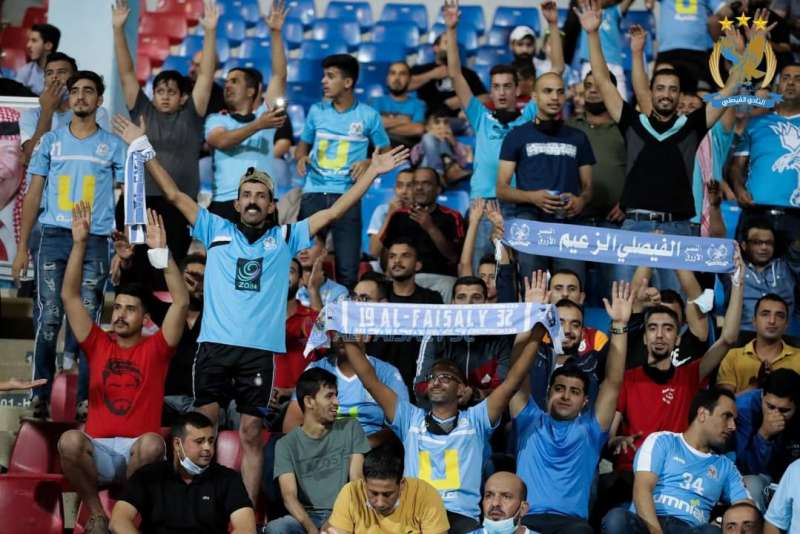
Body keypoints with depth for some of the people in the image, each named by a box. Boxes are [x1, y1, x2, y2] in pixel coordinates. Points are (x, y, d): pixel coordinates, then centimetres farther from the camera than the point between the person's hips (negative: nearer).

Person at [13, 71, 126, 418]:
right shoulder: (51, 141, 11)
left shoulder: (113, 146, 8)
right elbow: (33, 195, 11)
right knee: (48, 319, -6)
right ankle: (40, 396, -2)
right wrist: (22, 248, 4)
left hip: (95, 242, 0)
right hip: (53, 237, 0)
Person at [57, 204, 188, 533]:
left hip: (137, 452, -1)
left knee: (152, 443, -37)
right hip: (98, 451, 1)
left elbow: (181, 301, -5)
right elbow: (70, 296, 6)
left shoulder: (155, 348, 7)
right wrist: (80, 243, -3)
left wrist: (160, 251, -12)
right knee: (70, 440, -33)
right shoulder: (98, 345, 13)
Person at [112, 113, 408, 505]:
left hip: (260, 350, 0)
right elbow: (174, 195, 11)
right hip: (215, 344, 0)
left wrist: (373, 172, 5)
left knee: (251, 434, 4)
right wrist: (143, 149, 8)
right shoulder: (217, 231, 11)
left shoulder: (284, 238, 11)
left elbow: (335, 211, 9)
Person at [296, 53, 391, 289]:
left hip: (346, 196, -2)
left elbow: (386, 152, 9)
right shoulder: (316, 111, 9)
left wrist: (369, 163, -11)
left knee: (347, 269, -3)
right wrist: (301, 157, -3)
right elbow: (303, 144, 20)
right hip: (313, 194, 2)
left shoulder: (368, 116, 1)